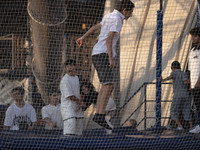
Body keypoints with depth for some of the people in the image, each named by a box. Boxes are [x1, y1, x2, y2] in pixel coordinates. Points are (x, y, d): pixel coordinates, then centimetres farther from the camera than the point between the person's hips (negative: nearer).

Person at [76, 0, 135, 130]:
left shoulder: (109, 17, 19)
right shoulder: (117, 20, -12)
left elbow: (96, 27, 32)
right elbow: (109, 39, -21)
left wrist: (83, 38, 44)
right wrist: (111, 59, -25)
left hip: (97, 54, 10)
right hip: (104, 54, -10)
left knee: (106, 85, 12)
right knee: (109, 86, -17)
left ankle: (98, 114, 6)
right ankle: (101, 115, -26)